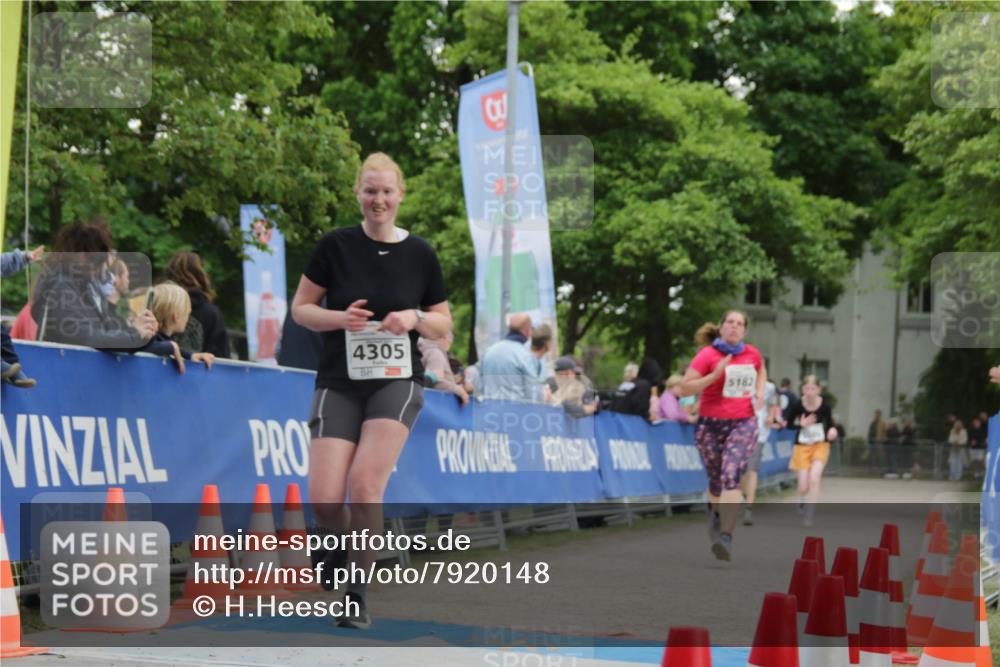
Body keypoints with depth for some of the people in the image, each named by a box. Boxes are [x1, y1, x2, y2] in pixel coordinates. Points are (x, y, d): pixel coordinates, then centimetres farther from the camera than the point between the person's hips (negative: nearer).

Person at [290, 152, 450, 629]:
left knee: (364, 487, -20)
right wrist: (340, 318, -14)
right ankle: (343, 540, 26)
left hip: (397, 381, 0)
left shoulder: (420, 254, 3)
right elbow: (300, 308, 5)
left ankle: (357, 595, -4)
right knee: (324, 499, -12)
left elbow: (444, 325, 10)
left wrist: (415, 318, -11)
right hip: (338, 384, 1)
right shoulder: (335, 245, 0)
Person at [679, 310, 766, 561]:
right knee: (715, 479, 12)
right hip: (711, 424, 0)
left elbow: (761, 370, 29)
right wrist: (715, 375, -20)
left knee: (732, 475, -20)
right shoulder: (707, 355, -6)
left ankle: (726, 537, -26)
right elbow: (685, 388, -10)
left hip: (743, 424, 0)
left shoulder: (752, 353, 5)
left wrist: (760, 390, 10)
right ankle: (717, 512, 46)